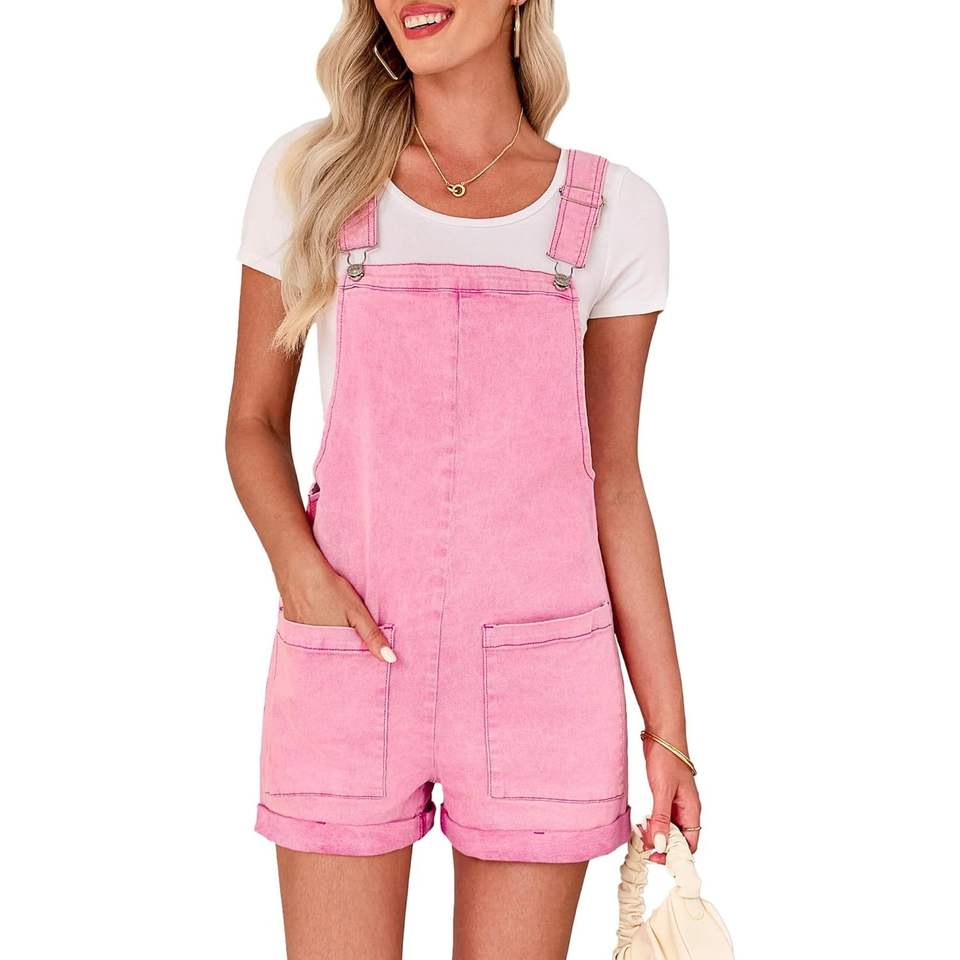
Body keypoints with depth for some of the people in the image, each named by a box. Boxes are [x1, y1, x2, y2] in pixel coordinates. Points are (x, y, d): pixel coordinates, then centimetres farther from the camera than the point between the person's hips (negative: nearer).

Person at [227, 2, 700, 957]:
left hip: (539, 675, 0)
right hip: (346, 658, 0)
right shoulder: (309, 174, 2)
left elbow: (614, 484, 5)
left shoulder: (613, 211, 1)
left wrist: (668, 729, 4)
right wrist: (297, 564, -13)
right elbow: (254, 420, 7)